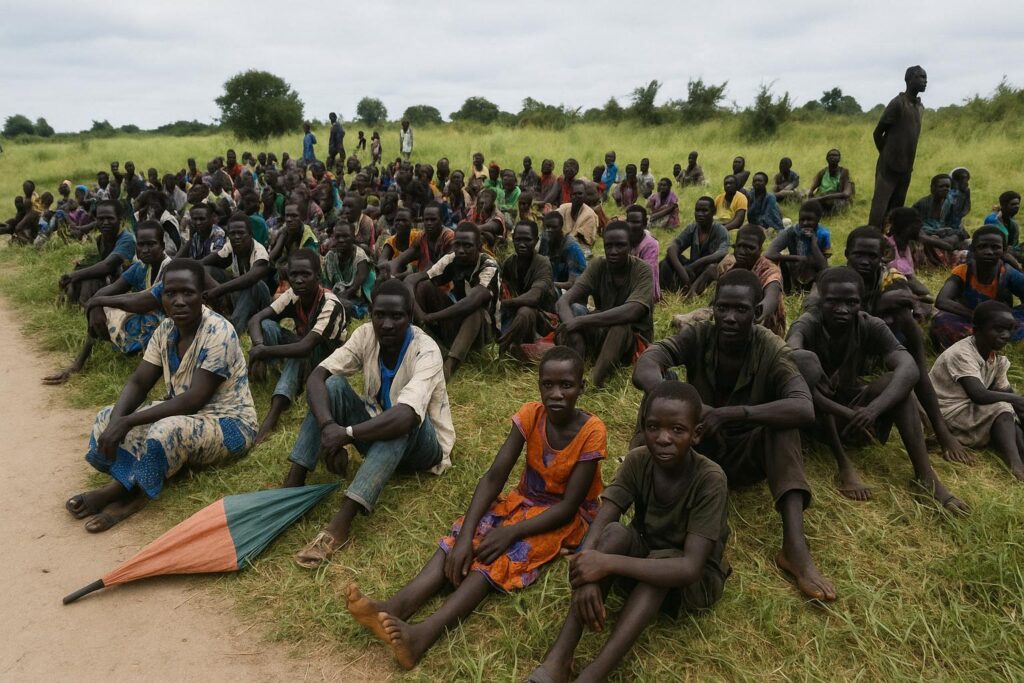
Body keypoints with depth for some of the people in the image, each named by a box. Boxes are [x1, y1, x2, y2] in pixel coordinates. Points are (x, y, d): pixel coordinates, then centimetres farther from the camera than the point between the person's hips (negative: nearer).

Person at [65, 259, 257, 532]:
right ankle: (130, 491, -21)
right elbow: (138, 383, 0)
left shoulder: (218, 333, -23)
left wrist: (128, 422, -27)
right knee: (107, 418, -5)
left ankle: (116, 491, -13)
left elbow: (193, 401, -27)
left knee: (167, 430, -36)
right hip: (181, 416, 8)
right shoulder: (166, 329, 1)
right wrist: (116, 421, -20)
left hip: (227, 425, -8)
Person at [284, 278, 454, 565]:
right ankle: (293, 485, -24)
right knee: (333, 385, -18)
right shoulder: (366, 335, -11)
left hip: (422, 445, -5)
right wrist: (328, 427, -38)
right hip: (377, 432, 5)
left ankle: (342, 521, -44)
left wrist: (345, 434, -42)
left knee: (402, 419, -38)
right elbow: (316, 377, -21)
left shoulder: (426, 351, -27)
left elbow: (404, 416, -43)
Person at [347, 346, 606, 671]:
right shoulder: (530, 415, -11)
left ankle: (425, 633, -48)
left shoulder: (592, 431, -22)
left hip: (567, 516, -4)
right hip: (524, 500, 5)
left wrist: (511, 532, -32)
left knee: (502, 551, -30)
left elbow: (568, 506, -22)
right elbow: (493, 477, -16)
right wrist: (465, 534, -29)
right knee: (469, 537, -23)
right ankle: (395, 607, -42)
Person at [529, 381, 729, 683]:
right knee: (615, 532, -29)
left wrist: (608, 563, -41)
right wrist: (587, 575, -44)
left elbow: (690, 568, -35)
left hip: (696, 582, -3)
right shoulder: (638, 461, -16)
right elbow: (597, 527, -23)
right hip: (643, 561, 3)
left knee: (662, 558, -35)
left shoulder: (710, 479, -28)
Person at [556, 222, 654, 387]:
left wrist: (581, 321, -39)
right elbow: (563, 302, -19)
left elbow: (630, 312, -35)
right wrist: (570, 323, -42)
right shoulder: (598, 265, -7)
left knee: (620, 324, -36)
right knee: (575, 310, -24)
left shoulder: (643, 270, -17)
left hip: (634, 340, -4)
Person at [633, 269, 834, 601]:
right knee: (656, 398, -25)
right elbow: (644, 368, -32)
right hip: (696, 448, 0)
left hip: (745, 457, 0)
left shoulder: (773, 351, -18)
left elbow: (804, 410, -36)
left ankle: (794, 546, -37)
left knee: (784, 422, -31)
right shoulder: (697, 335, -15)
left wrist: (729, 414, -46)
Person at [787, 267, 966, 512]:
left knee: (897, 380, -25)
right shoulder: (808, 325, -20)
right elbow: (791, 357, -43)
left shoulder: (871, 327, -12)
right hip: (814, 413, -2)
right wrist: (844, 413, -50)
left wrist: (874, 409, -45)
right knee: (806, 361, -31)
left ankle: (925, 475, -25)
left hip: (854, 409, 3)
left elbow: (910, 369, -27)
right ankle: (843, 463, -27)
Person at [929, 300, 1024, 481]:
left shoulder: (997, 357, 6)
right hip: (947, 414, -8)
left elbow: (1006, 392, 5)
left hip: (971, 412, 8)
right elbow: (979, 395, -30)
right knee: (1001, 409, -24)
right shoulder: (962, 354, -21)